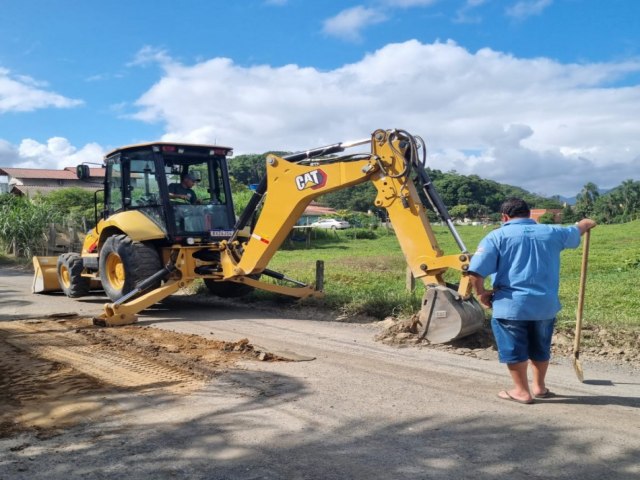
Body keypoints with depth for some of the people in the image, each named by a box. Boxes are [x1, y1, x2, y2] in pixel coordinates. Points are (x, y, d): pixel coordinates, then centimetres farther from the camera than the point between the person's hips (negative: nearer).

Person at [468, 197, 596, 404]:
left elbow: (475, 271, -16)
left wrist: (481, 293, 1)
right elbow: (575, 231, 31)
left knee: (514, 350, 11)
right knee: (540, 348, 22)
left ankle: (522, 391, 20)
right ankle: (539, 387, 37)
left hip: (511, 305, -4)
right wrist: (587, 223, 54)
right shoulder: (551, 232, 8)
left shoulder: (498, 236, -6)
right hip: (545, 304, 5)